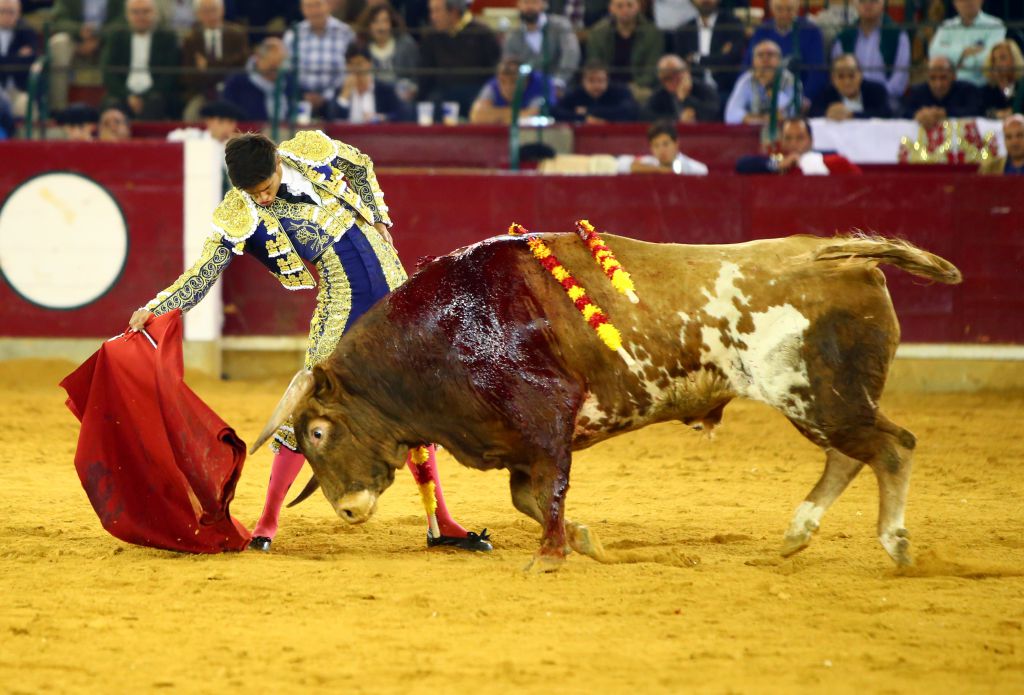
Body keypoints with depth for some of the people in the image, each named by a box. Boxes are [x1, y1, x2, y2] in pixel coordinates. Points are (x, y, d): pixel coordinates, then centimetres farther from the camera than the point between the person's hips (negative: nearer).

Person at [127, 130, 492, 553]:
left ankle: (439, 523, 13)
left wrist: (379, 219, 9)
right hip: (342, 300, -3)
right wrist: (154, 309, -26)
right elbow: (203, 273, -15)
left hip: (389, 277, 3)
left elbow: (361, 167, 12)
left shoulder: (311, 151, -8)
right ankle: (267, 522, -1)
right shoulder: (239, 217, -15)